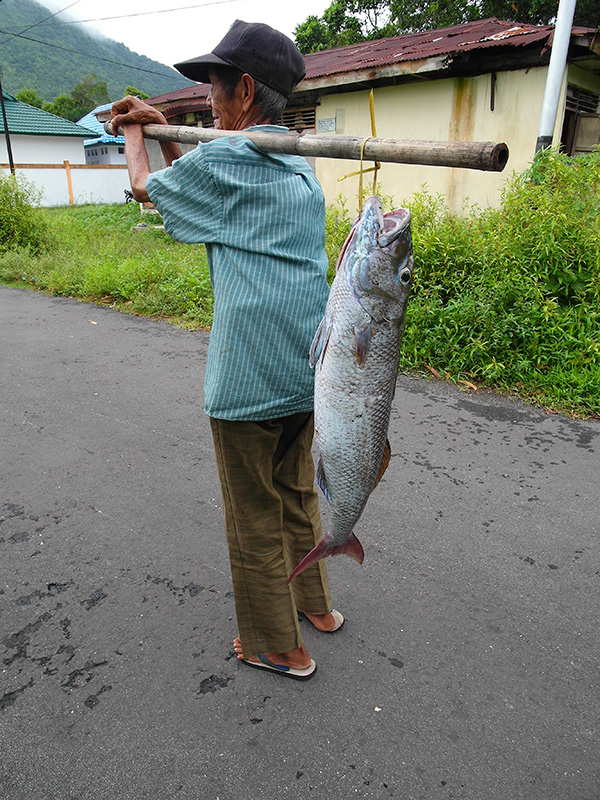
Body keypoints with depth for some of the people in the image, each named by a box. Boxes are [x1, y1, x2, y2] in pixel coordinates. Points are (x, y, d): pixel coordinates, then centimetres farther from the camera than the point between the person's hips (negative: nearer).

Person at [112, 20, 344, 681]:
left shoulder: (223, 160, -11)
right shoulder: (298, 162, 16)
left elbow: (146, 187, 10)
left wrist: (133, 137, 28)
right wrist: (159, 127, 27)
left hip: (249, 378, -8)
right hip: (306, 368, 9)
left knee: (255, 517, 8)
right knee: (296, 493, 24)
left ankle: (279, 647, 28)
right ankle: (315, 603, 43)